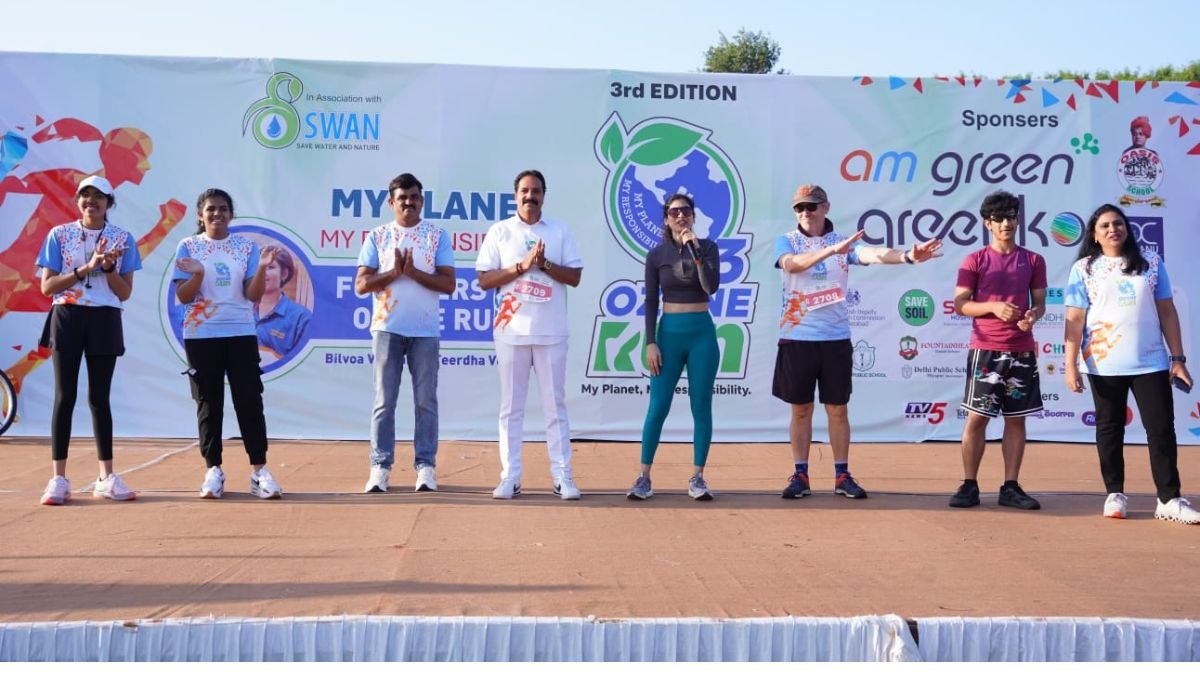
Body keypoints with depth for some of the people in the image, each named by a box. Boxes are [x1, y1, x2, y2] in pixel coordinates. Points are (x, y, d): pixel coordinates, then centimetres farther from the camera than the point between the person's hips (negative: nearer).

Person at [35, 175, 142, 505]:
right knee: (65, 397, -3)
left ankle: (106, 478, 10)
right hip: (67, 319, -1)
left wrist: (108, 268, -15)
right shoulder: (59, 235, 2)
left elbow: (125, 293, 3)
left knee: (100, 398, 5)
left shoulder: (122, 239, 5)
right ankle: (58, 479, 1)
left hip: (104, 321, 1)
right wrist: (87, 267, -13)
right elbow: (47, 286, -4)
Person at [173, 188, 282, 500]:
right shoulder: (188, 247, 2)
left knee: (249, 401, -2)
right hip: (201, 336, -1)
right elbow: (183, 297, -4)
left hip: (241, 334, 1)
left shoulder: (246, 246, 5)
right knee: (208, 404, 3)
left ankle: (259, 470, 2)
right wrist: (198, 274, -22)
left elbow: (253, 295, -1)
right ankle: (213, 471, 9)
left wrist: (262, 268, -18)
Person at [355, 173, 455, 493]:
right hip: (387, 328, 0)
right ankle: (380, 466, 6)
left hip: (426, 330, 0)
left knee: (426, 401, 3)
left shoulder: (437, 235, 5)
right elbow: (361, 284, -1)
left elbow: (448, 284, -3)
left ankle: (425, 466, 8)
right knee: (384, 401, 2)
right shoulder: (377, 236, 6)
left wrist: (414, 272, -14)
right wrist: (394, 273, -14)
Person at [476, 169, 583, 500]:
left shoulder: (560, 232, 7)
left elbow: (574, 277, 3)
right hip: (512, 331, 0)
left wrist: (544, 264, -12)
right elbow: (484, 280, -1)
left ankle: (562, 476, 6)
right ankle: (510, 476, 7)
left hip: (551, 332, 0)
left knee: (555, 405, 3)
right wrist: (522, 266, -12)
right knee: (511, 406, 3)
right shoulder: (499, 232, 5)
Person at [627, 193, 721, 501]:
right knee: (658, 407, -3)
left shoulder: (707, 247, 1)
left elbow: (711, 286, -14)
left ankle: (697, 478, 9)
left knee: (701, 407, 2)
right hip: (669, 333, 0)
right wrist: (650, 343, -5)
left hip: (702, 333, 0)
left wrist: (695, 252, -20)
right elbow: (650, 302, 2)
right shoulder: (657, 255, 2)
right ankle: (644, 478, 4)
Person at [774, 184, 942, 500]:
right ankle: (800, 476, 13)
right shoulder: (786, 241, 2)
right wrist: (832, 249, -36)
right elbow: (792, 264, -21)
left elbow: (871, 254, -16)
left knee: (838, 409, 6)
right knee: (801, 409, 6)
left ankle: (842, 476, 14)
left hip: (836, 338, 1)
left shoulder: (844, 243, 4)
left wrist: (907, 256, -36)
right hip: (797, 338, -1)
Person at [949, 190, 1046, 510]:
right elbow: (960, 304, -2)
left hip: (1022, 351, 3)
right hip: (985, 349, -2)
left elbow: (1040, 302, 10)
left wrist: (1033, 315, -13)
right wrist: (994, 307, -17)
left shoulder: (1033, 261, 9)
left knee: (1016, 419, 5)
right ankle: (969, 485, 5)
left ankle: (1011, 487, 11)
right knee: (976, 417, -2)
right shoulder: (975, 260, 2)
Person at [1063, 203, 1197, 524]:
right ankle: (1115, 494, 18)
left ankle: (1169, 499, 5)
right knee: (1110, 430, 8)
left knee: (1162, 429, 0)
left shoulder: (1151, 262, 7)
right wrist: (1071, 365, -9)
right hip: (1104, 365, -1)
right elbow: (1075, 320, -2)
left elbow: (1167, 312, 8)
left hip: (1151, 363, 1)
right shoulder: (1084, 269, 2)